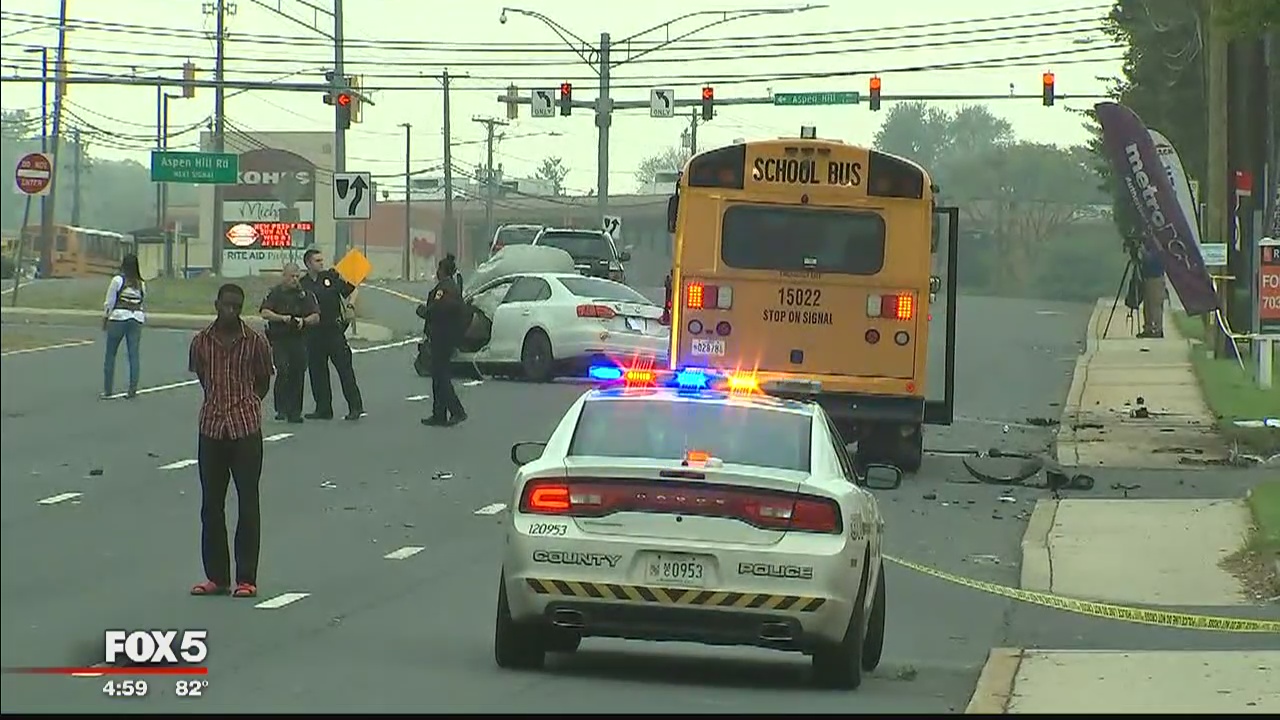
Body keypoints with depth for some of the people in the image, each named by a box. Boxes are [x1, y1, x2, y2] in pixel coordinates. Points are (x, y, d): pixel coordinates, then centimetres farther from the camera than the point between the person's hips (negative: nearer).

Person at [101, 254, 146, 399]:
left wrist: (104, 320, 5)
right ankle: (133, 390, -1)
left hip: (119, 317, -4)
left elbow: (109, 302, -3)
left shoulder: (118, 280, -5)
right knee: (134, 355, 3)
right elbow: (143, 301, 10)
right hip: (137, 319, 4)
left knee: (111, 354, 6)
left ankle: (107, 390, 6)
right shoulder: (141, 284, 9)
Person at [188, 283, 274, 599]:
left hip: (246, 430, -3)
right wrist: (220, 404, 12)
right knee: (211, 505, 7)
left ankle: (246, 578, 4)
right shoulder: (201, 342, 1)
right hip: (211, 428, 3)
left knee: (248, 504, 0)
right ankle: (216, 576, 15)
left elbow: (263, 381, 9)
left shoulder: (255, 342, -4)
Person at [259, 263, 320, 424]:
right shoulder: (275, 293, 2)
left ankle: (295, 412, 10)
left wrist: (303, 321, -13)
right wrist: (282, 318, -18)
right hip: (279, 339, -3)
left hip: (298, 339, 3)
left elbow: (316, 317, 6)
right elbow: (264, 312, -7)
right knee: (283, 371, -17)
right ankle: (281, 409, -11)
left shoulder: (305, 294, 9)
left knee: (297, 374, 2)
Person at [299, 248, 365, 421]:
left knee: (344, 367, -6)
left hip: (334, 329, -2)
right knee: (317, 371, 6)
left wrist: (350, 306, -6)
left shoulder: (332, 277, 4)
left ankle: (355, 407, -5)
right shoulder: (302, 285, 6)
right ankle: (323, 409, 14)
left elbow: (351, 291, 11)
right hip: (313, 332, 2)